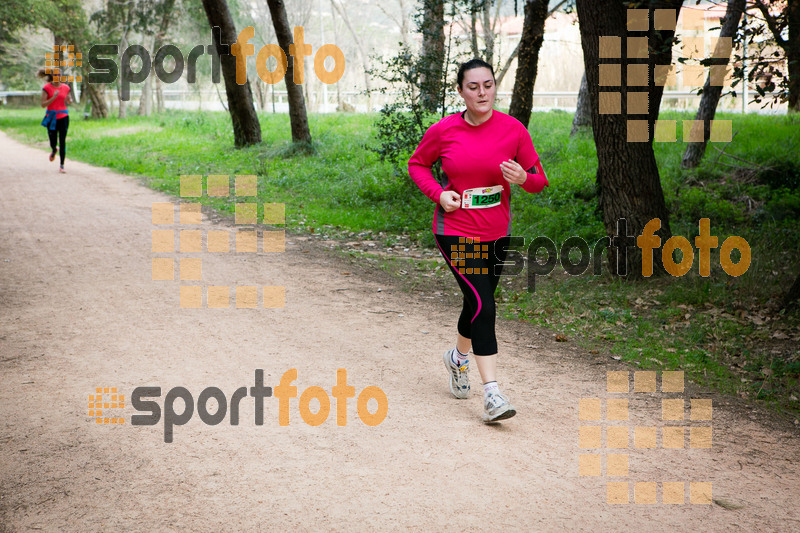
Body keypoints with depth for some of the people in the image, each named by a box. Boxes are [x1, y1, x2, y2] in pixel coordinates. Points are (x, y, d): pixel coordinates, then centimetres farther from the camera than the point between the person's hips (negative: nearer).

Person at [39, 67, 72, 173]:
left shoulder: (65, 87, 4)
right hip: (51, 117, -1)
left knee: (62, 141, -4)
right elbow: (43, 104, -9)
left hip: (63, 117, 1)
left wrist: (69, 101, -7)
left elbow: (69, 101, 17)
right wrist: (54, 97, -21)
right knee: (53, 142, 2)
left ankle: (62, 166, 2)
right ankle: (54, 151, 41)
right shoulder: (47, 88, -5)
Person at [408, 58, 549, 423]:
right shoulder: (443, 131, -7)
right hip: (455, 232, -3)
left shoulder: (513, 129, -5)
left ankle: (458, 358, 48)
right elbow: (417, 164, 9)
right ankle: (491, 393, -12)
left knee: (478, 303, 16)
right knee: (482, 305, -15)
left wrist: (523, 178, -24)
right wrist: (439, 193, -9)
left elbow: (539, 181, 0)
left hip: (496, 234, 3)